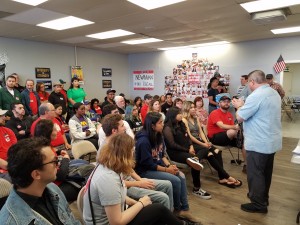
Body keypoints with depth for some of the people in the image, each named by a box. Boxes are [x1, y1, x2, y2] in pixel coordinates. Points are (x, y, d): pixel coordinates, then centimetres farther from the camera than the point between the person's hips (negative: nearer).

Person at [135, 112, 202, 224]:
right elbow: (148, 164, -22)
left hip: (158, 165, 8)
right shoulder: (143, 141, -26)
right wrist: (167, 169, -16)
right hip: (145, 170, -8)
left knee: (181, 176, -8)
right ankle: (177, 209, 7)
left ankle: (185, 209, 3)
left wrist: (169, 165, -8)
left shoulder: (158, 135, 1)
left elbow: (162, 155, 9)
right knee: (175, 181, -18)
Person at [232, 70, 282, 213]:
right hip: (272, 141, 10)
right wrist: (244, 105, 11)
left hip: (258, 143, -10)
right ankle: (263, 198, 36)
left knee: (255, 174, 4)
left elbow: (240, 117, -18)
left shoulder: (256, 96, -22)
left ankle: (258, 204, 15)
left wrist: (240, 106, 0)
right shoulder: (274, 93, 9)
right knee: (265, 172, 21)